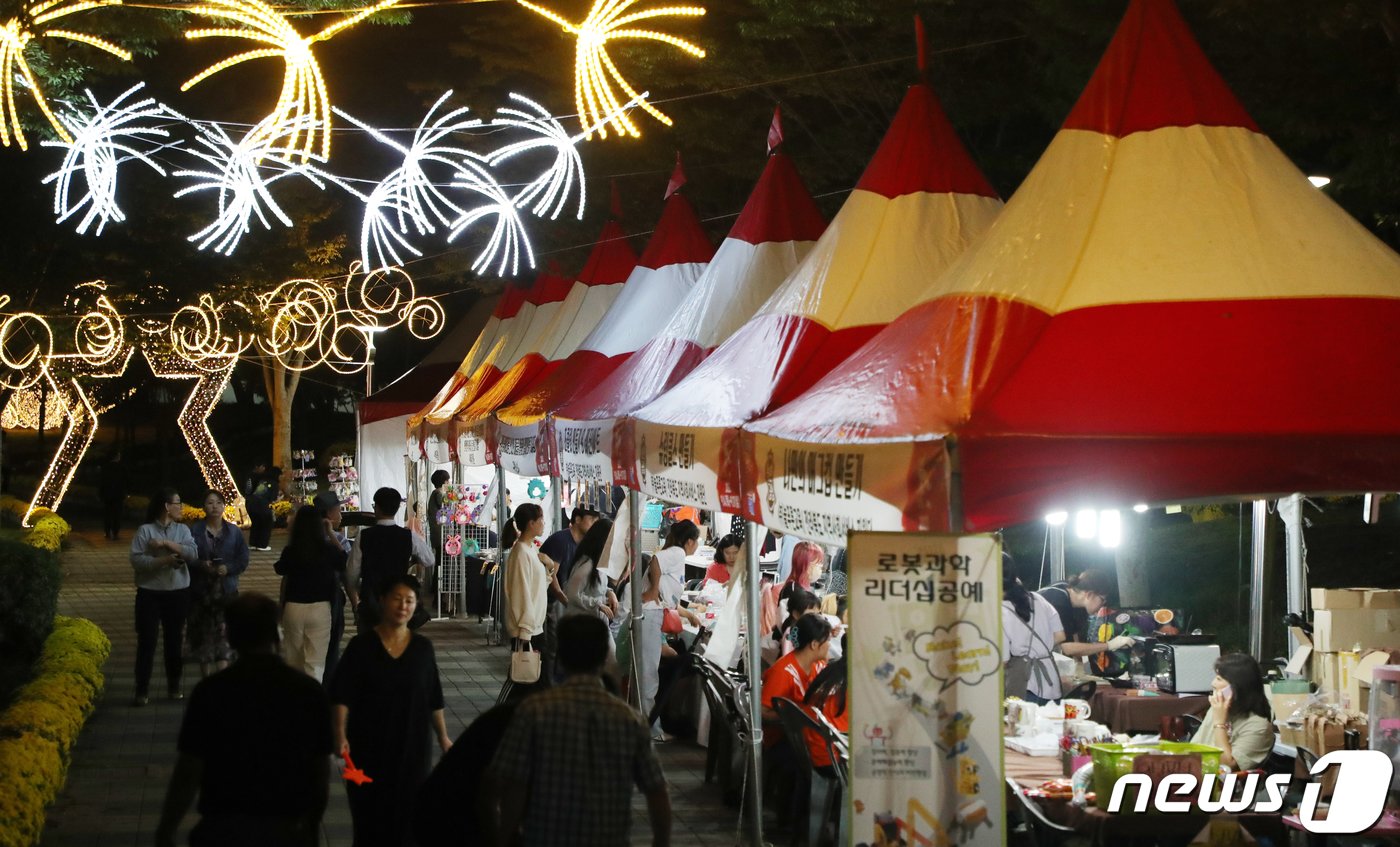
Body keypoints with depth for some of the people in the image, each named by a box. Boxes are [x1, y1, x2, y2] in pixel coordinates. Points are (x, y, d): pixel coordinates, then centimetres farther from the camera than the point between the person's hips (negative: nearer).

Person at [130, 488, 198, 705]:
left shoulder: (182, 530, 6)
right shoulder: (145, 530, -5)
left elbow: (192, 553, -10)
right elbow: (136, 560, -13)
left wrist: (165, 543, -15)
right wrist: (163, 561, -20)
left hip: (178, 593, 3)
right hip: (150, 593, -3)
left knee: (174, 640, 11)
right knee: (146, 641, -1)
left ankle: (174, 687, 22)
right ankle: (142, 690, 3)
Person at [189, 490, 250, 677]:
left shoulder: (234, 532, 6)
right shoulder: (195, 532, 1)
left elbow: (243, 560, 4)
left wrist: (227, 568, -14)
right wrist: (202, 565, -19)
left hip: (226, 590, 0)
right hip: (201, 589, 0)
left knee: (223, 630, -11)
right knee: (202, 632, 6)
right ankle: (205, 675, 21)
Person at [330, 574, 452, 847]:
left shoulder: (422, 648, 2)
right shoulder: (361, 646, -5)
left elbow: (433, 700, 10)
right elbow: (341, 697, -9)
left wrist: (443, 737, 10)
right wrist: (341, 735, -21)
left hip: (413, 747, 2)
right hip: (369, 747, -2)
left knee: (408, 813, 3)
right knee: (369, 816, 1)